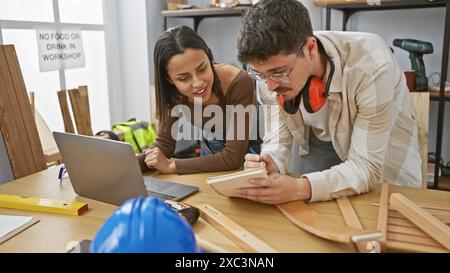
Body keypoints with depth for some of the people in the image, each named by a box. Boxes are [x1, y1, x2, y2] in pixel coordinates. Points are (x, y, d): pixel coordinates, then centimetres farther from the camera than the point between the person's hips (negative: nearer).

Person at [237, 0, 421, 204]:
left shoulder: (371, 67, -35)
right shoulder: (269, 67, -22)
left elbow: (366, 167, -31)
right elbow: (277, 140, -13)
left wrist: (299, 188, -46)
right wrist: (269, 168, -35)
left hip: (385, 149, -1)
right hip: (319, 144, 2)